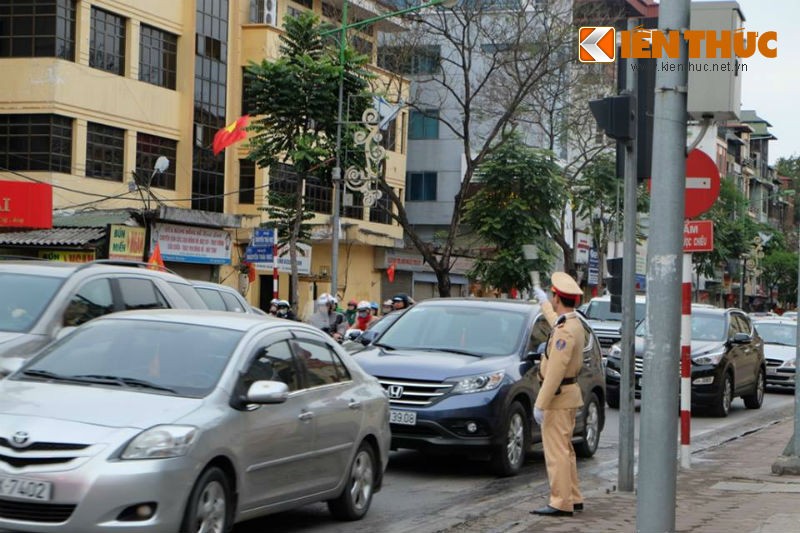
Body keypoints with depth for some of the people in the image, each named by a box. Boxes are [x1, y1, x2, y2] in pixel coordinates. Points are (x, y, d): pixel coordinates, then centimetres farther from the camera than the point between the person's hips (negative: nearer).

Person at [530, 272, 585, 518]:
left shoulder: (565, 332, -23)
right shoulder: (573, 323, 8)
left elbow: (555, 372, -26)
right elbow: (555, 319, 36)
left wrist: (540, 404, -24)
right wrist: (543, 301, 52)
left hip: (557, 397, -10)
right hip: (568, 395, 10)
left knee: (556, 451, -8)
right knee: (564, 450, 16)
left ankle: (561, 503, -7)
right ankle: (572, 498, 22)